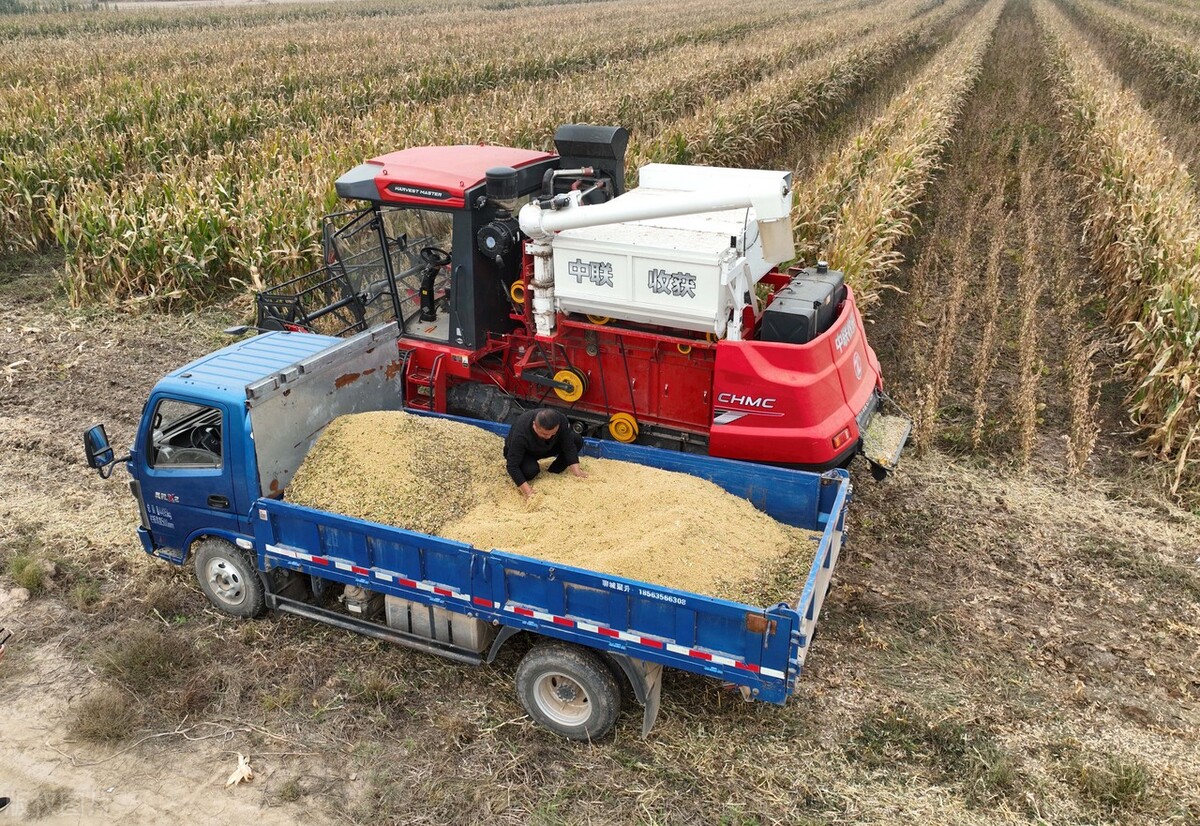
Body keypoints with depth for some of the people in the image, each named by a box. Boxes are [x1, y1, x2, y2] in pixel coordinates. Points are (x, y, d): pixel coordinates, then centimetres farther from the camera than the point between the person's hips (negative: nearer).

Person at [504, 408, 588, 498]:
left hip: (545, 448, 5)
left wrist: (576, 471, -27)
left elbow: (569, 446, -20)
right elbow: (512, 465, -37)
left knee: (577, 440, -14)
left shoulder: (561, 420, -31)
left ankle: (553, 473, -2)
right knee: (531, 470, -37)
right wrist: (527, 491, -42)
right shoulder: (520, 434, -41)